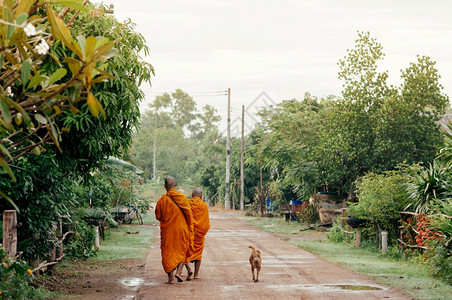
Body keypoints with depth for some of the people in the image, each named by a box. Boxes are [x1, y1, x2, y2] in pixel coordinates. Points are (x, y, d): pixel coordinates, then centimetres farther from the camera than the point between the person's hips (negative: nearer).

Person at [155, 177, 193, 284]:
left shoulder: (162, 199, -7)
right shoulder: (182, 197, -6)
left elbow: (158, 216, 0)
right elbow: (188, 214, -3)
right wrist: (189, 229, 7)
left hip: (167, 230, 0)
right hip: (181, 229, 1)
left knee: (168, 253, 7)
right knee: (181, 252, 15)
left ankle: (171, 277, 3)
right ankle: (178, 272, -4)